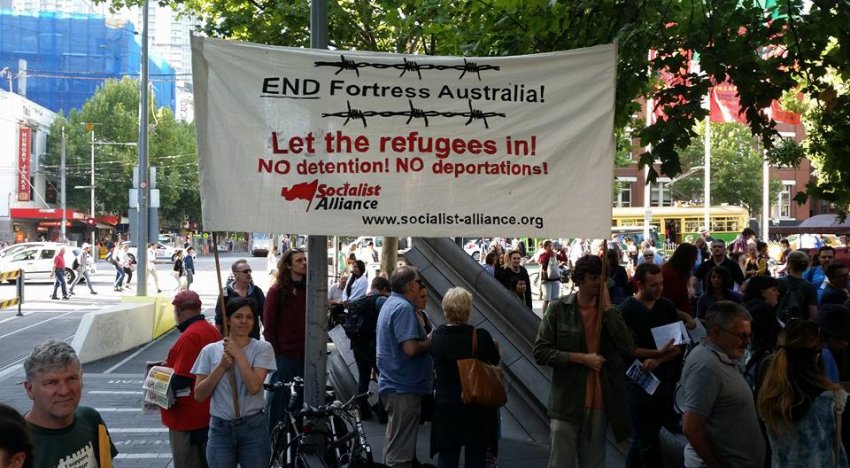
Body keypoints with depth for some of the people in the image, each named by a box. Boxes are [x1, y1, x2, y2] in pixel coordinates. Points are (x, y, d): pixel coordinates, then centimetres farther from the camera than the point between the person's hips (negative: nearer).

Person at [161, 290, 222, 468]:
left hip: (189, 418, -9)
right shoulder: (212, 330, 7)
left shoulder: (189, 337, -22)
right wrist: (172, 364, 14)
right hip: (207, 412, 9)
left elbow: (181, 381, -25)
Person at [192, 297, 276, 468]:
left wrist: (237, 353, -13)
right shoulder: (210, 351, 3)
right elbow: (199, 395, -2)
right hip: (220, 429, 2)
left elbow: (254, 387, -17)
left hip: (253, 428, -1)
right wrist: (222, 366, -12)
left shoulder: (262, 348, -3)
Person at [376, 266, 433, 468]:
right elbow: (411, 348, -27)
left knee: (395, 442, 21)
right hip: (404, 387, -10)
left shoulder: (391, 303, 14)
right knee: (400, 450, -4)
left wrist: (427, 338, 12)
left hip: (393, 384, 10)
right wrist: (432, 341, -11)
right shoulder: (404, 308, -19)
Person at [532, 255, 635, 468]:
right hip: (566, 403, -3)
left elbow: (629, 350, -8)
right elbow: (540, 352, -8)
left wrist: (607, 308, -10)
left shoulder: (610, 312, 6)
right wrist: (581, 358, -15)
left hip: (600, 404, 3)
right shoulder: (559, 309, -4)